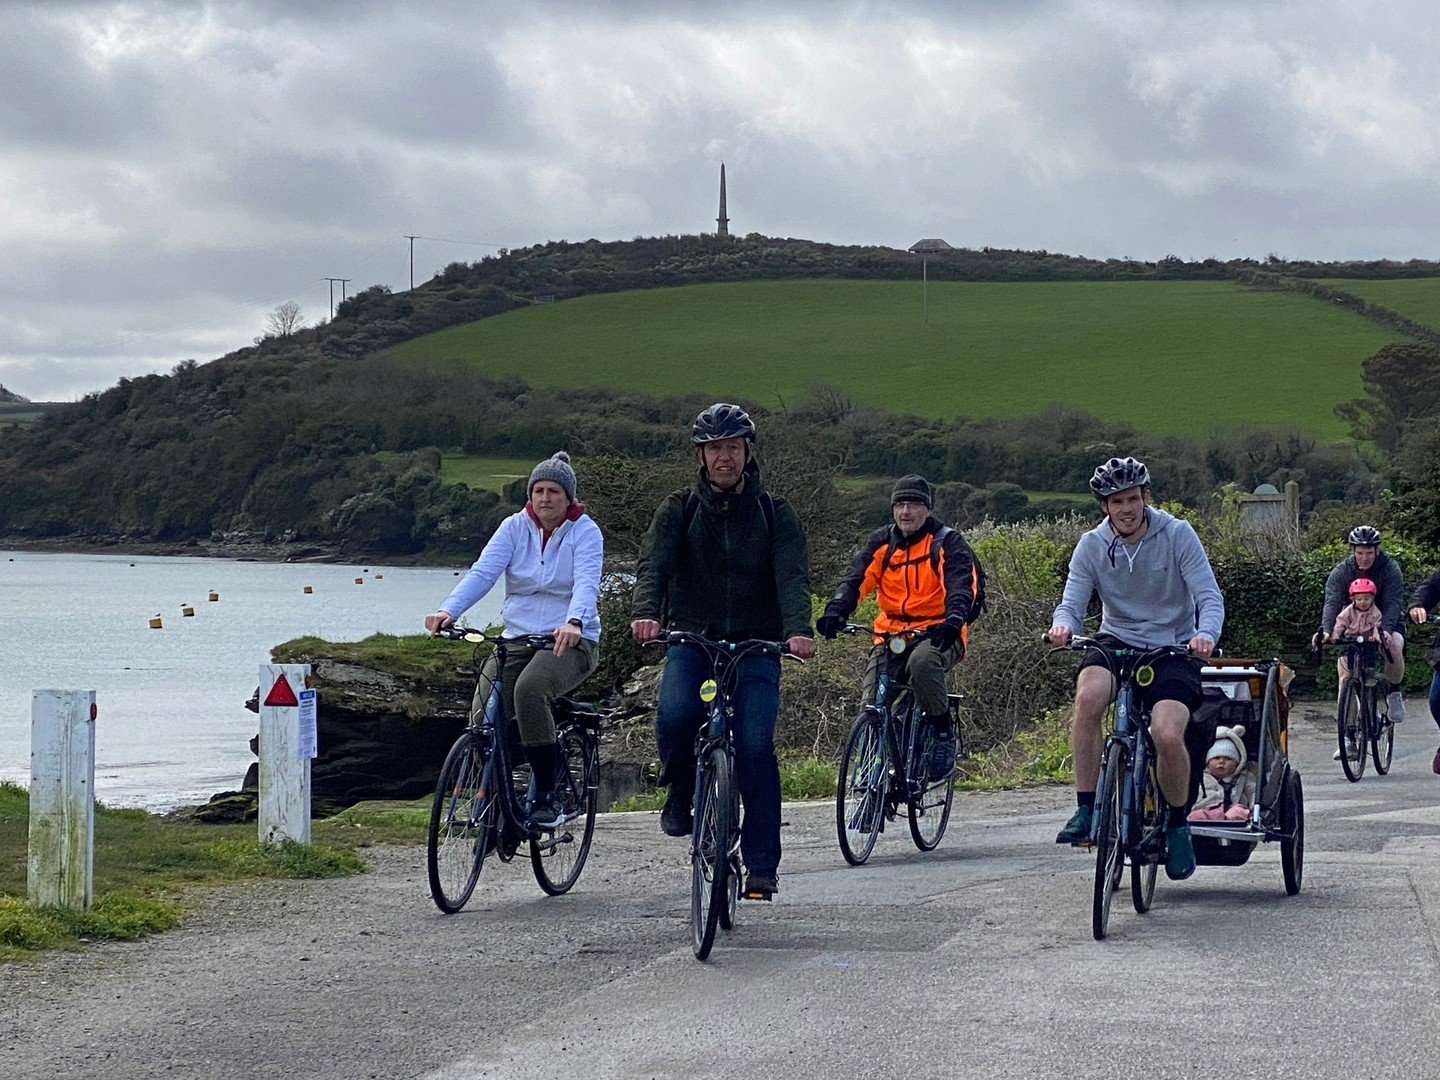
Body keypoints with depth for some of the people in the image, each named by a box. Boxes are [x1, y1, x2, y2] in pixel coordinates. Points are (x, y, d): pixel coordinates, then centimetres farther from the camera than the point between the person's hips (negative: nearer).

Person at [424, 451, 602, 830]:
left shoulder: (585, 532, -4)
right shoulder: (515, 527, 5)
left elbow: (587, 582, -20)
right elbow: (482, 572, -8)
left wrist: (574, 622, -42)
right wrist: (447, 611, -26)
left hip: (571, 641, -4)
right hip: (517, 638, 4)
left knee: (529, 689, -34)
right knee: (484, 716, -17)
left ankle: (547, 796, -24)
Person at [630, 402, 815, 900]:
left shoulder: (774, 513, 5)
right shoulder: (679, 509, 6)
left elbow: (792, 576, -9)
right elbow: (653, 564, -9)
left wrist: (798, 630, -28)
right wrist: (646, 614, -31)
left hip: (755, 646, 0)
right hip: (692, 640, 0)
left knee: (756, 748, -14)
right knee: (674, 715, -28)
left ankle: (762, 864, -6)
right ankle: (680, 792, 2)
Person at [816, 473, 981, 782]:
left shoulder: (946, 541, -2)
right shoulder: (882, 542, 9)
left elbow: (963, 584, -16)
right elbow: (856, 580, -2)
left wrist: (954, 619, -37)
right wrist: (835, 613, -23)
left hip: (937, 635, -4)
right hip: (891, 634, 4)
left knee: (922, 661, -38)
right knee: (872, 706, -13)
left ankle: (944, 734, -19)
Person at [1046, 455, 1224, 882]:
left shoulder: (1177, 535, -8)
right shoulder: (1092, 545, -1)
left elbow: (1210, 597, -14)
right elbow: (1072, 602, -7)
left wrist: (1205, 634, -36)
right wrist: (1063, 624, -33)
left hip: (1172, 649, -2)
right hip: (1117, 641, 2)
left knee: (1168, 735, -27)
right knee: (1088, 696, -34)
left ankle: (1177, 825, 3)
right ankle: (1086, 809, -23)